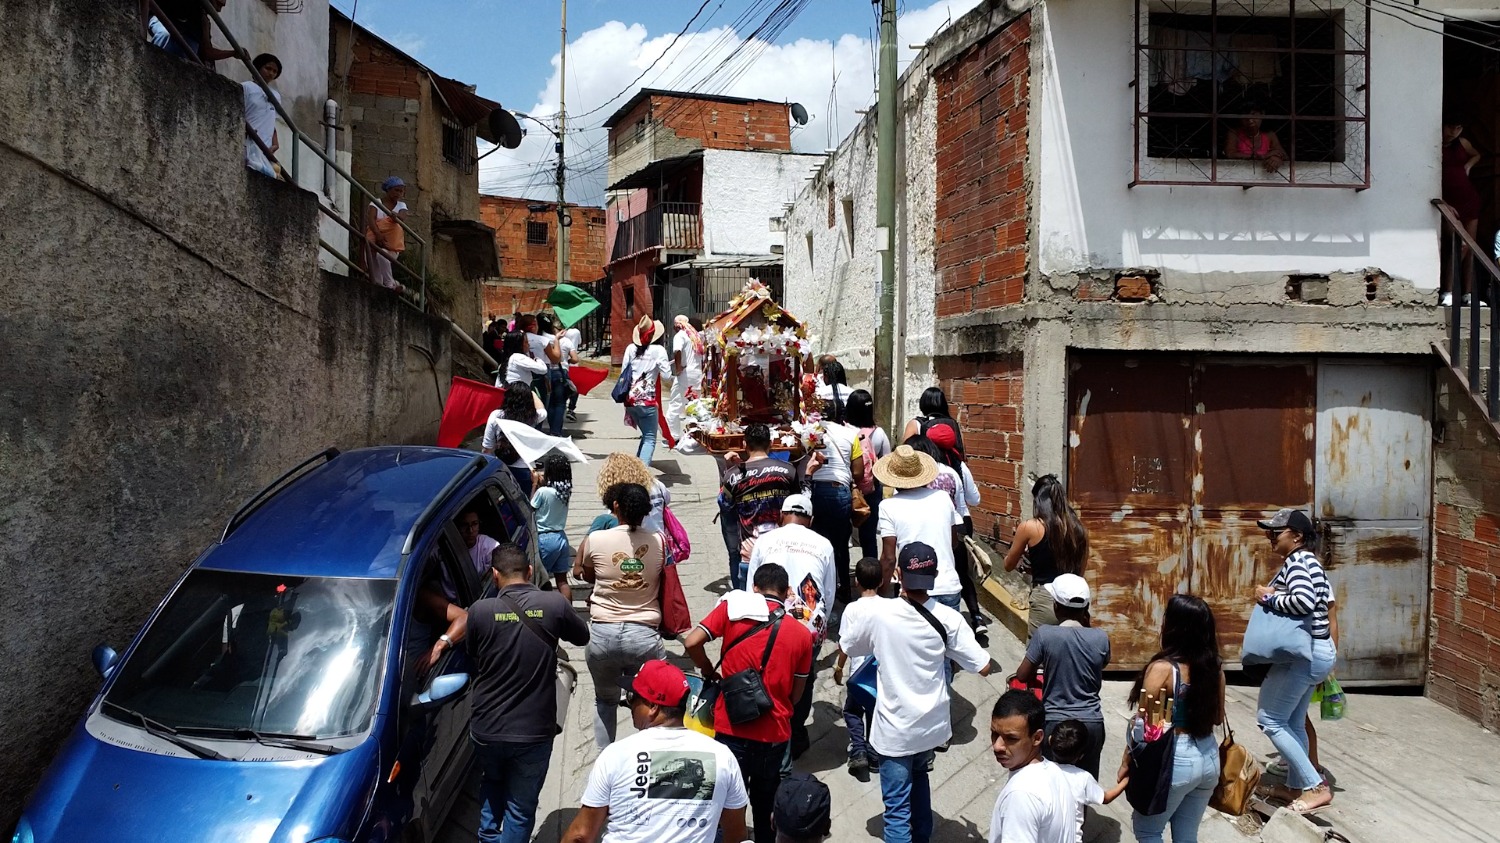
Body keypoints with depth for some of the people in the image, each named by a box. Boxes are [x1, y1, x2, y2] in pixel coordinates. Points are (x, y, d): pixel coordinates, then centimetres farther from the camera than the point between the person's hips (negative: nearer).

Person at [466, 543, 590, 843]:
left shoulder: (480, 610, -11)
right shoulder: (554, 604, -11)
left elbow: (471, 654, 7)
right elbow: (582, 637, 8)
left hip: (485, 728, 2)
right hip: (533, 731, -1)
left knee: (492, 784, 31)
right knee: (521, 808, 13)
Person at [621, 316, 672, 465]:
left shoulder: (631, 349, 5)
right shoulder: (658, 350, -7)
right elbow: (666, 374, -9)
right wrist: (669, 365, 10)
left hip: (631, 400, 5)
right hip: (648, 401, -5)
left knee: (646, 435, 23)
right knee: (650, 439, 0)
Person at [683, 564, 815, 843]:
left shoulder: (732, 607, -4)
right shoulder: (802, 634, 0)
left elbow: (691, 643, -11)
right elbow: (796, 694, 5)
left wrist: (708, 671, 6)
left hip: (732, 728, -1)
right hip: (774, 733, 2)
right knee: (764, 805, 20)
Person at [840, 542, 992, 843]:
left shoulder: (876, 612, -20)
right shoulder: (948, 618, -14)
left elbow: (846, 648, -2)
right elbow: (984, 667, -7)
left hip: (895, 729, -4)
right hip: (933, 724, 4)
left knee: (897, 808, 5)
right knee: (919, 776, 31)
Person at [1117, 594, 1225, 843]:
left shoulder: (1162, 668, -20)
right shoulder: (1215, 667, -2)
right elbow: (1218, 718, 11)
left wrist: (1126, 762, -2)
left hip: (1174, 760, -6)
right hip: (1208, 757, 6)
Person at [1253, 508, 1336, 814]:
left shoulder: (1296, 562, -16)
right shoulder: (1311, 562, 14)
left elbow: (1304, 601, -33)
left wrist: (1269, 598, -19)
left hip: (1302, 654, -10)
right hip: (1318, 651, 10)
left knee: (1270, 719, -4)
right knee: (1293, 723, 18)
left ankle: (1316, 787, -3)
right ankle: (1296, 786, 26)